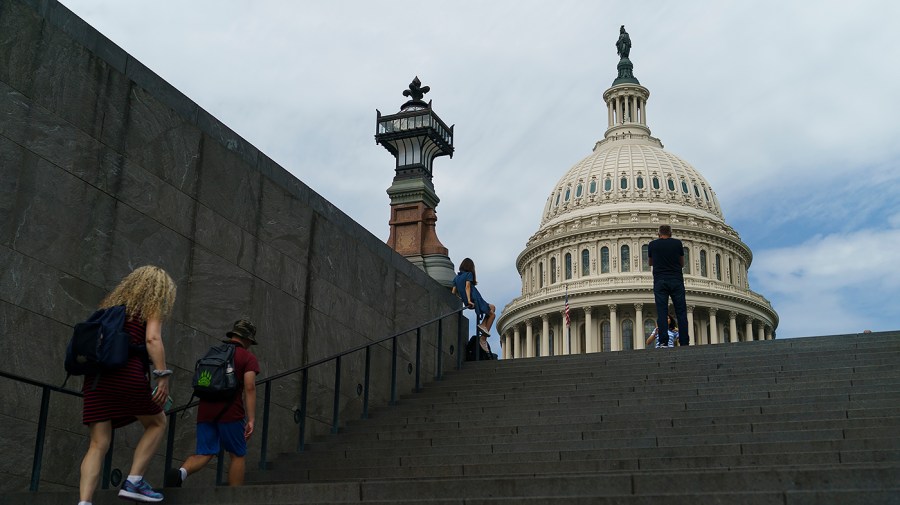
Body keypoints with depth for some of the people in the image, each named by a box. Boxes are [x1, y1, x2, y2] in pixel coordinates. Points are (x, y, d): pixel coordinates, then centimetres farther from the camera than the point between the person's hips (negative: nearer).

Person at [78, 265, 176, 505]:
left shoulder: (112, 303, 27)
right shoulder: (153, 306, 8)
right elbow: (152, 339, -10)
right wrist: (163, 376, -16)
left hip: (96, 375, 6)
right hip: (128, 373, -6)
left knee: (98, 444, 2)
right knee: (157, 423, 15)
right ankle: (133, 482, 4)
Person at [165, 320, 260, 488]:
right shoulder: (248, 357, 2)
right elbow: (249, 387, -10)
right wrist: (251, 419, -12)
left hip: (205, 412, 5)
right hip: (231, 412, -4)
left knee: (203, 454, 3)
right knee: (237, 455, 10)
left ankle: (180, 472, -27)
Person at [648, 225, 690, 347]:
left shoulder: (652, 245, 7)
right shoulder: (677, 243, 6)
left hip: (660, 281, 0)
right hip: (676, 280, 0)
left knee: (662, 312, -3)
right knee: (681, 312, 2)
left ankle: (663, 343, -11)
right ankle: (684, 342, -4)